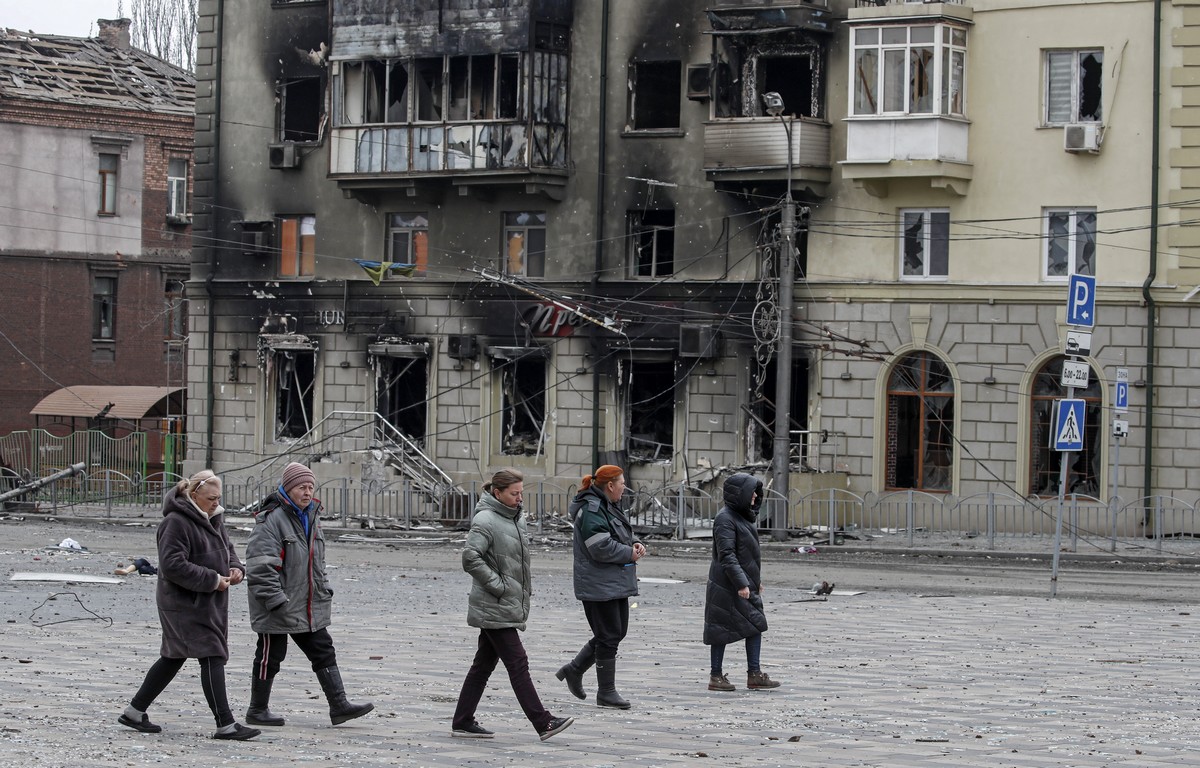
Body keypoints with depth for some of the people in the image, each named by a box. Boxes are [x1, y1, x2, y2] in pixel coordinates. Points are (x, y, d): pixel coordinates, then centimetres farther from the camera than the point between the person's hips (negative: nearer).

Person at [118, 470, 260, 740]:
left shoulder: (213, 518, 13)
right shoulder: (176, 523, -17)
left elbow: (227, 548, 25)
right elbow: (172, 565, -23)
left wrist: (235, 568, 2)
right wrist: (212, 580, -22)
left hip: (209, 604, 10)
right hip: (185, 604, -10)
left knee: (174, 658, 15)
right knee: (212, 657, -11)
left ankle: (134, 712, 25)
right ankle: (226, 725, -11)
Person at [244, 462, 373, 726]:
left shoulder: (311, 517, 13)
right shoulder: (271, 520, -16)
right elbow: (260, 566, -21)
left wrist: (324, 592, 19)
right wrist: (275, 600, -23)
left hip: (309, 606, 8)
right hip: (277, 610, -8)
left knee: (324, 652, 5)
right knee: (270, 656, 3)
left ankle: (339, 705, 7)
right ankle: (257, 710, 15)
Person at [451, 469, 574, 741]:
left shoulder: (516, 519, 13)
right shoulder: (486, 520, -15)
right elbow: (470, 558, -24)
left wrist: (526, 589, 14)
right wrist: (498, 585, -20)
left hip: (510, 606, 9)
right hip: (494, 609, -9)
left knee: (484, 664, 12)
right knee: (517, 663, -8)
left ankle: (463, 723, 17)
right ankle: (543, 723, -8)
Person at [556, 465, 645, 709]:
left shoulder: (610, 507, 15)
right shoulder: (592, 511, -17)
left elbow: (619, 537, 24)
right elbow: (601, 548, -25)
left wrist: (634, 544, 3)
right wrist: (629, 553, -14)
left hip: (616, 584, 10)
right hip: (599, 586, -10)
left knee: (617, 632, 14)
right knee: (609, 636, -4)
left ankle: (574, 670, 25)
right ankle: (606, 692, 4)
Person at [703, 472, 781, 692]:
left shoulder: (745, 516, 14)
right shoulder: (725, 519, -16)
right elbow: (727, 555, -22)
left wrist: (757, 580, 24)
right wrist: (741, 584, -26)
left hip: (747, 585, 9)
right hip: (728, 587, -9)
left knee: (756, 625, 5)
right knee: (722, 630, -2)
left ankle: (754, 674, 7)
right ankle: (716, 676, 6)